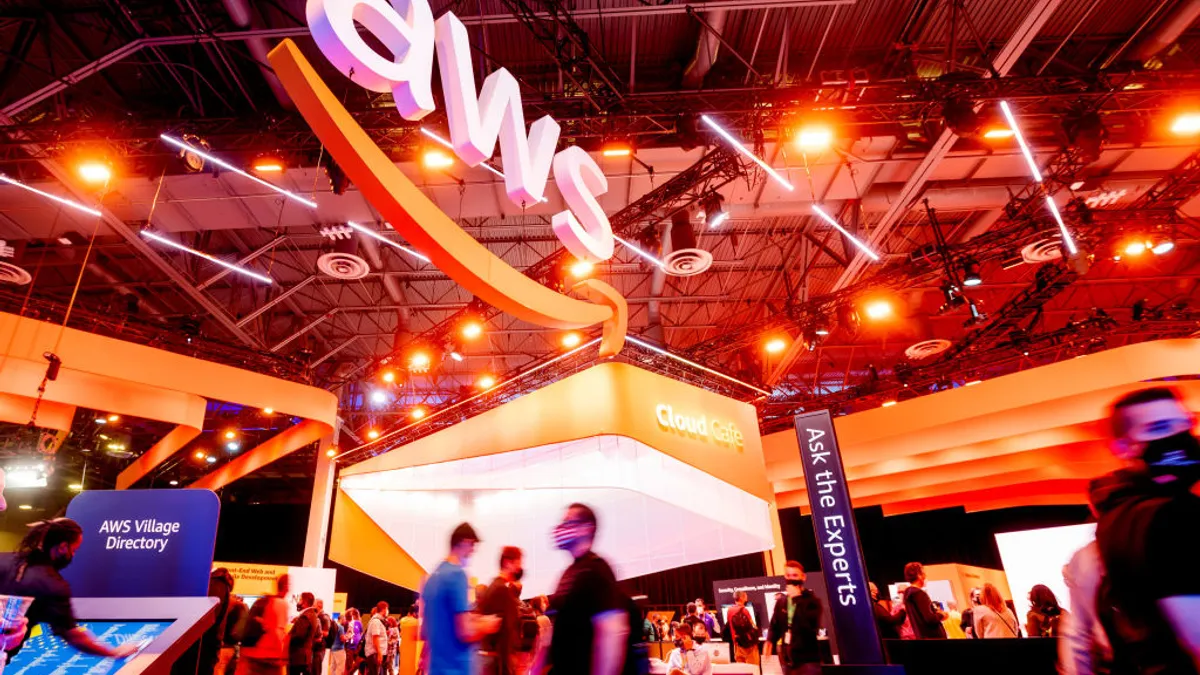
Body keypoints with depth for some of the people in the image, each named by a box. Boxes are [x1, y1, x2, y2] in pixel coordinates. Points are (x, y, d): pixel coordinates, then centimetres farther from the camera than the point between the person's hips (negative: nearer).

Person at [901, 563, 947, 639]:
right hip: (933, 636, -9)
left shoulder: (908, 593, 9)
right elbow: (930, 618, -20)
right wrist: (941, 615, -2)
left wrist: (936, 611, 12)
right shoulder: (918, 593, -18)